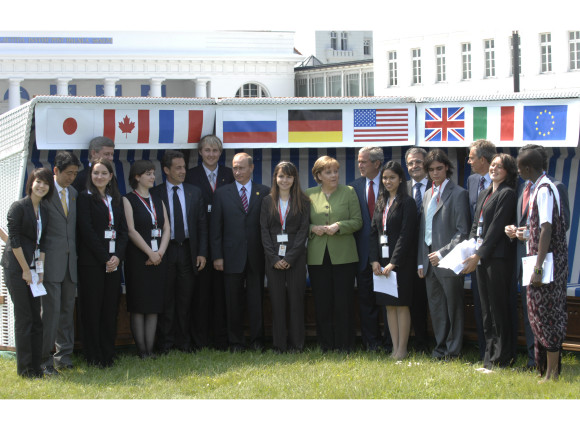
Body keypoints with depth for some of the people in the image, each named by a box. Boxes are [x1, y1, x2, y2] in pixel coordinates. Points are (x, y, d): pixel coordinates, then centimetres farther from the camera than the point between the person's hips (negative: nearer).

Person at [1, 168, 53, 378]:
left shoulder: (44, 210, 12)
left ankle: (35, 366, 11)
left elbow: (41, 242, 12)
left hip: (32, 268, 7)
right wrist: (26, 270, -10)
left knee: (36, 317, 6)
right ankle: (24, 367, 1)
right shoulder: (19, 207, -8)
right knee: (24, 317, -5)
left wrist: (40, 269, 1)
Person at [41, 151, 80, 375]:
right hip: (51, 261, -6)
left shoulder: (73, 193, 14)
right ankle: (45, 358, -1)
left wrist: (76, 254, 13)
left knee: (67, 309, 10)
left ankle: (64, 355, 18)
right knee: (51, 310, -7)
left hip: (70, 261, 6)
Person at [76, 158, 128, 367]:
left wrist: (118, 256, -4)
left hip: (113, 262, 5)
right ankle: (93, 356, 3)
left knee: (110, 309, 6)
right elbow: (87, 231, -10)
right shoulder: (85, 197, -3)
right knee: (92, 309, -2)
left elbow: (123, 230, 11)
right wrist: (104, 258, -12)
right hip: (91, 262, -5)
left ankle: (108, 355, 12)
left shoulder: (116, 199, 15)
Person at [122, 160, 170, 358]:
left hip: (158, 258, 5)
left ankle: (150, 348, 5)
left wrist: (160, 252, -6)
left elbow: (166, 228, 9)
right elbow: (131, 230, -10)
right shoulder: (128, 200, -1)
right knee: (138, 304, -4)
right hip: (137, 258, -5)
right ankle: (141, 349, -2)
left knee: (154, 305, 3)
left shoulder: (158, 201, 15)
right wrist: (150, 252, -14)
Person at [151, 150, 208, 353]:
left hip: (188, 250, 2)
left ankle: (184, 341, 15)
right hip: (165, 251, -2)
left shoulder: (194, 193, 8)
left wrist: (202, 253, 0)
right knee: (165, 299, 2)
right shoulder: (155, 194, -1)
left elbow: (202, 225, 8)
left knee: (185, 299, 7)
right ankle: (166, 342, 10)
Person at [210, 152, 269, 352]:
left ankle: (257, 341, 13)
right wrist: (217, 256, -3)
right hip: (232, 257, 0)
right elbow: (215, 228, 5)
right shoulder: (222, 193, 7)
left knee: (256, 300, 4)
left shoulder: (264, 192, 5)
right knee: (234, 302, 4)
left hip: (256, 256, 0)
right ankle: (235, 342, 12)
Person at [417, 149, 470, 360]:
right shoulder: (428, 195, 16)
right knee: (435, 308, 10)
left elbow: (463, 231, -10)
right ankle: (440, 348, 18)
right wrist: (421, 261, 12)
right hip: (430, 261, 7)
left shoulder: (458, 194, -5)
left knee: (453, 307, -1)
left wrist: (443, 253, -16)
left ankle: (453, 350, 5)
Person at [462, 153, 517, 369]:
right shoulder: (484, 194, 18)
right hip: (481, 257, 8)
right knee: (486, 309, 11)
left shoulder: (507, 194, -9)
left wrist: (479, 255, -15)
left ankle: (500, 357, 1)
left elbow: (496, 227, -14)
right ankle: (490, 354, 17)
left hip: (498, 257, -8)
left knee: (498, 308, -4)